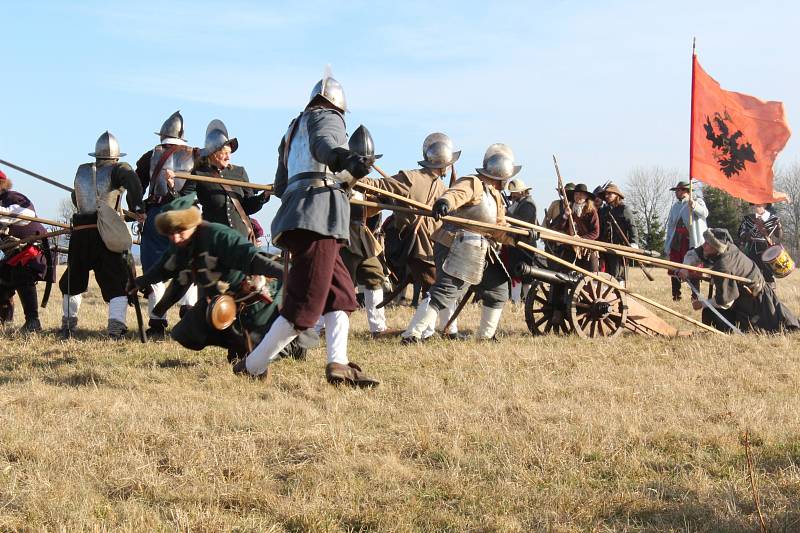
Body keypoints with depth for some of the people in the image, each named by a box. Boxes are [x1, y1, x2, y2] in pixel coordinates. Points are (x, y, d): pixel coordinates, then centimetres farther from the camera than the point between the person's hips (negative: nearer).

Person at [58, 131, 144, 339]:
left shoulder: (81, 171, 14)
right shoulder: (117, 169, 0)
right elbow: (132, 180, -21)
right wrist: (136, 208, -18)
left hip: (79, 234, 5)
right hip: (105, 234, -4)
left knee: (73, 279, 22)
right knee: (118, 281, -2)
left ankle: (68, 323, 32)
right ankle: (116, 324, -19)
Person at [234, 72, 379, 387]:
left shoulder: (295, 127, 30)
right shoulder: (328, 117, 8)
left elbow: (280, 186, 30)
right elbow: (322, 144, -18)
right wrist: (345, 158, -39)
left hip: (296, 208, 9)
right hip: (320, 213, -9)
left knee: (341, 293, 11)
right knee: (305, 306, -10)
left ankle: (338, 365, -5)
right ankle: (252, 367, -8)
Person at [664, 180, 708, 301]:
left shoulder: (697, 202, 4)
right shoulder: (675, 206, 21)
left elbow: (704, 213, -19)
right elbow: (670, 226, 22)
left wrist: (694, 206, -38)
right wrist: (667, 244, 17)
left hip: (691, 241, -6)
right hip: (676, 241, 6)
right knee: (674, 270, 4)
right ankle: (676, 295, 10)